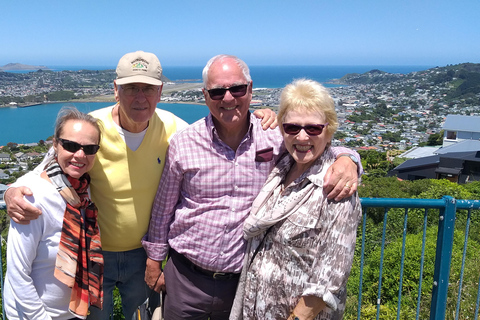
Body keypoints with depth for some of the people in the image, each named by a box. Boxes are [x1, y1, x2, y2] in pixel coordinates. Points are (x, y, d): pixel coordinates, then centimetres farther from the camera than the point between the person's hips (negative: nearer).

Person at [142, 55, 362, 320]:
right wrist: (154, 260, 9)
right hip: (186, 277, 0)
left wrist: (346, 159, -20)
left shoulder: (275, 138, -9)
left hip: (244, 279, 1)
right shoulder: (183, 143, -8)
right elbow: (163, 208, 2)